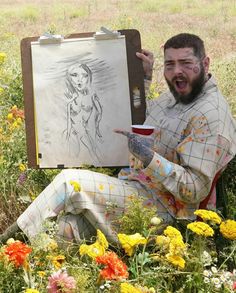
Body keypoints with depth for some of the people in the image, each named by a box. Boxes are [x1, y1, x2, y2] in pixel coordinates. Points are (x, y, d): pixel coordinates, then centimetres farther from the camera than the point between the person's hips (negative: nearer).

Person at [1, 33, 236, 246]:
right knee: (69, 227, -13)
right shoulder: (177, 94, 12)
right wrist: (144, 78, 17)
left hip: (162, 207, -9)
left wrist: (150, 157, -30)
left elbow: (197, 190, -22)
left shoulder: (211, 116, -18)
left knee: (71, 183, -20)